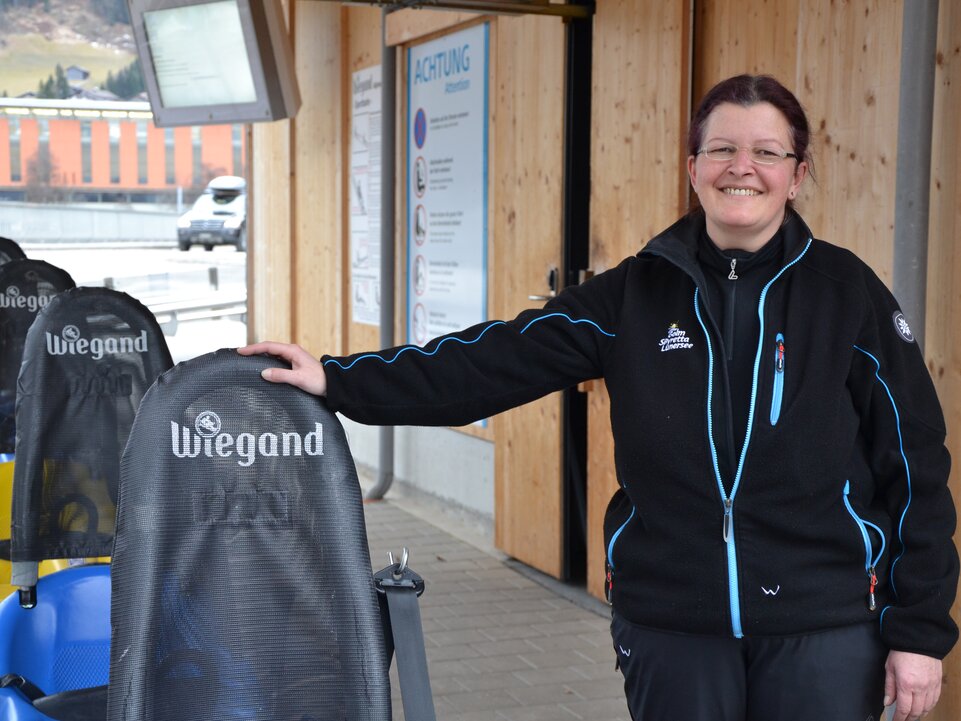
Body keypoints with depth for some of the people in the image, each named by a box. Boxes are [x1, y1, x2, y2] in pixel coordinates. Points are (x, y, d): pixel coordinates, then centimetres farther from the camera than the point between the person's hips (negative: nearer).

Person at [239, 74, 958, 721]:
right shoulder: (636, 293, 3)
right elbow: (493, 362, -2)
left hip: (823, 626, -1)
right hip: (673, 623, 2)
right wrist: (339, 379, -9)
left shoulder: (847, 292, -2)